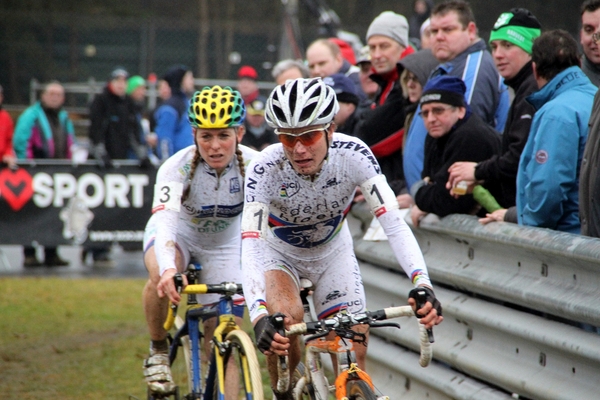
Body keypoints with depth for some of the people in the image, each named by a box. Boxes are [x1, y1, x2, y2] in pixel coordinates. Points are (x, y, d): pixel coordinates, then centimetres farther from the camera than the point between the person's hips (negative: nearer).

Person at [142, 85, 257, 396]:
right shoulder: (176, 168, -31)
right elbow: (165, 220, -45)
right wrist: (168, 269, -64)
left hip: (224, 245, 2)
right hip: (180, 234, -2)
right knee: (161, 276, -35)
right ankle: (158, 351, -11)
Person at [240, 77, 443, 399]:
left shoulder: (353, 154, -31)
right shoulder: (265, 170, -34)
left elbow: (394, 223, -36)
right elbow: (251, 247, -41)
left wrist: (422, 284, -52)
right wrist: (259, 318, -57)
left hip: (332, 252, 2)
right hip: (277, 252, -2)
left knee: (353, 352, -9)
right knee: (286, 319, -30)